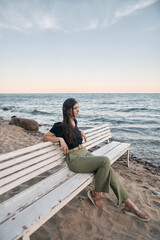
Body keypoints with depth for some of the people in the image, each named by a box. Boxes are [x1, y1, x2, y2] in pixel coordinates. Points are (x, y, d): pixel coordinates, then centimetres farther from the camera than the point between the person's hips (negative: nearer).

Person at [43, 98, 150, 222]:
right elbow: (45, 137, -4)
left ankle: (129, 204, -4)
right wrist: (60, 139, -19)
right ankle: (95, 193, -4)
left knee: (108, 170, -13)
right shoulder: (60, 126, -9)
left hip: (85, 153, 7)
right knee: (105, 160, -26)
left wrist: (81, 132, 14)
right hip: (74, 159, -7)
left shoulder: (74, 121, 11)